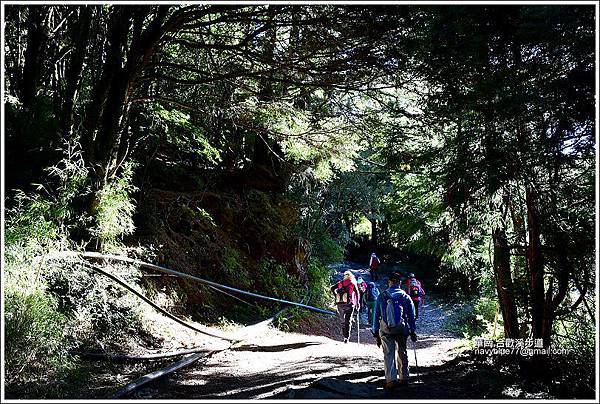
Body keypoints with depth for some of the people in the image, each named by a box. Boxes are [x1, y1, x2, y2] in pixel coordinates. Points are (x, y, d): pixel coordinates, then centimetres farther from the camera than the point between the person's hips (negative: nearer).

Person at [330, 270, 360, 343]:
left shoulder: (340, 283, 11)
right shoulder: (353, 284, 4)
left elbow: (332, 288, 3)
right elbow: (357, 294, 0)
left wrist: (337, 296, 9)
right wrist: (358, 304, 7)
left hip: (340, 304, 3)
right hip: (348, 304, -3)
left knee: (343, 321, 16)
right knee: (348, 321, -1)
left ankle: (345, 336, 19)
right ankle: (346, 337, -12)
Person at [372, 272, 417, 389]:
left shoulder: (381, 297, -1)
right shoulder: (405, 297, 0)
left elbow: (376, 316, 2)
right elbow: (411, 316, 5)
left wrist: (376, 333, 8)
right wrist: (413, 331, 13)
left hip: (386, 330, -1)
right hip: (401, 330, 1)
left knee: (388, 355, 2)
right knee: (402, 353, 15)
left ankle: (391, 379, -7)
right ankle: (404, 378, 24)